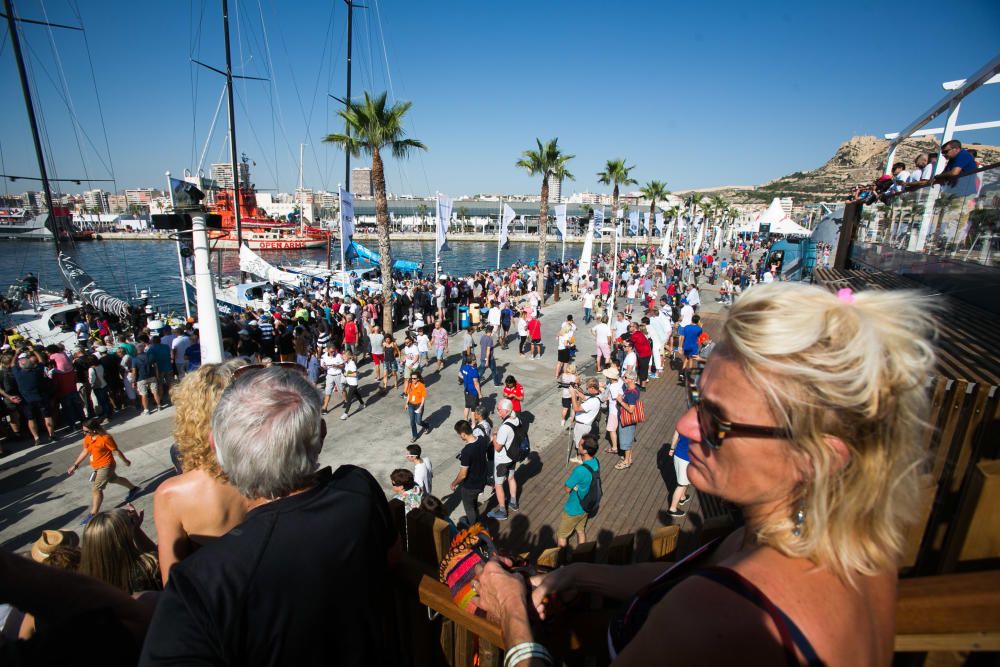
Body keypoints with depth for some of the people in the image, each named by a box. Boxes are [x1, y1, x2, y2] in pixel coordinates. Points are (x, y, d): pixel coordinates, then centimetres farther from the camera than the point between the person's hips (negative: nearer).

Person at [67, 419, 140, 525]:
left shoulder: (105, 438, -24)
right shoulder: (87, 438, -3)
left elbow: (116, 451, -14)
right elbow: (85, 452, 12)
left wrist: (125, 461, -3)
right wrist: (75, 465, 12)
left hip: (106, 466, -9)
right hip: (97, 467, 9)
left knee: (96, 489, -9)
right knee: (114, 479, 25)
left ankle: (93, 514, -1)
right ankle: (134, 489, 46)